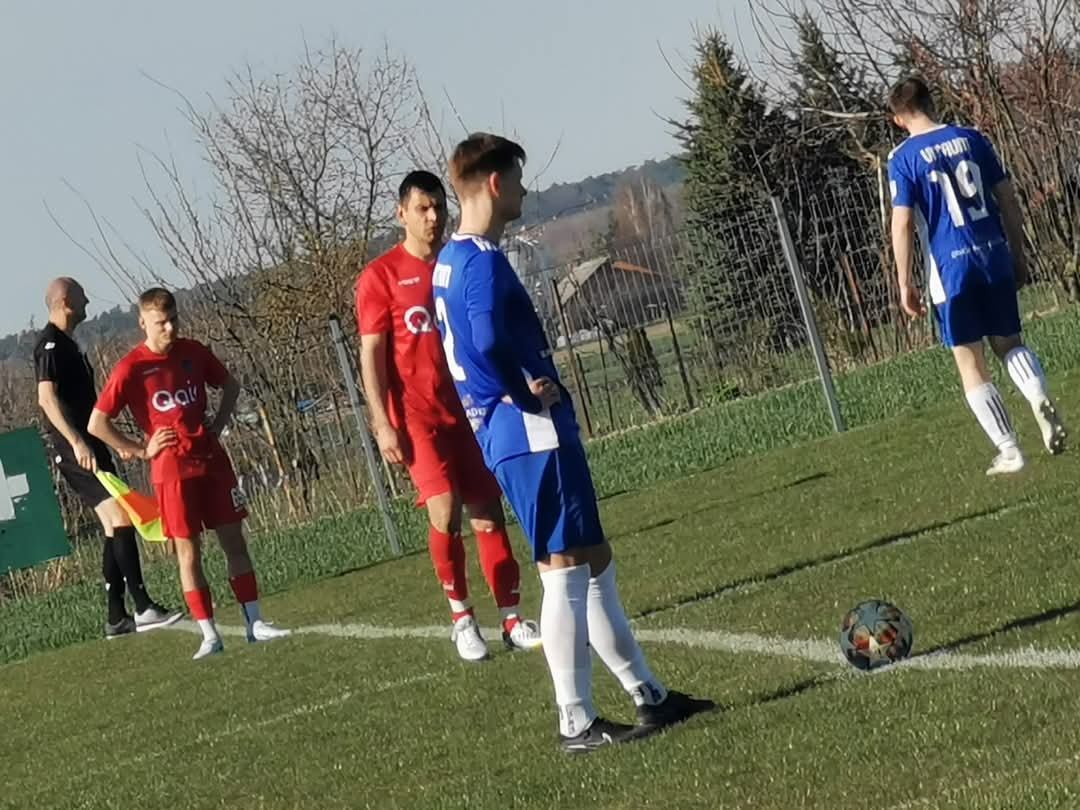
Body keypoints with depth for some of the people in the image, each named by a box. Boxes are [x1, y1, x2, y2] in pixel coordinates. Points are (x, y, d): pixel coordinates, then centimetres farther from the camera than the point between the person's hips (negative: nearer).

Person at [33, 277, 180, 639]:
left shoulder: (65, 344, 19)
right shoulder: (50, 345, -12)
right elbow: (46, 397, -22)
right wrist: (77, 442, -28)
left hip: (88, 446, 11)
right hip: (75, 449, -11)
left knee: (114, 527, 10)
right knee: (121, 517, -17)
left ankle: (116, 618, 12)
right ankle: (143, 608, -20)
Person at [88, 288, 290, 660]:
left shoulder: (194, 352, 4)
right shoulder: (131, 368, -9)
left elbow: (230, 385, 22)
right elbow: (97, 424, -9)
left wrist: (219, 424, 7)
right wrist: (140, 450, -8)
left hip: (212, 459, 4)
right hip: (172, 470, -4)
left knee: (234, 540, 4)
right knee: (188, 550, -2)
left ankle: (255, 623, 10)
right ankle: (209, 635, 2)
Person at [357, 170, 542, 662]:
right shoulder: (380, 277, -5)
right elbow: (370, 355, -6)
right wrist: (383, 424, -13)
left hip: (471, 409, 4)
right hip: (418, 415, -4)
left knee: (488, 514, 4)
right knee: (445, 514, -12)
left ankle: (512, 621, 8)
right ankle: (461, 618, 4)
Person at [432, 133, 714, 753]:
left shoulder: (451, 261, 15)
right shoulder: (484, 261, -16)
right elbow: (489, 342, -32)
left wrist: (528, 391, 8)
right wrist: (530, 393, -16)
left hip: (510, 437, 10)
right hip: (535, 434, -10)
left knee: (594, 563, 15)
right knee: (566, 572, -5)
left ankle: (649, 696, 22)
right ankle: (577, 724, 0)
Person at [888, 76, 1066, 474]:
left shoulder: (903, 158, -4)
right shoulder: (971, 139, 6)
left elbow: (902, 223, -9)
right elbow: (1008, 200, 8)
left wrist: (905, 284, -2)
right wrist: (1018, 254, 17)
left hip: (951, 268, -3)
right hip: (995, 257, 3)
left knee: (970, 364, 7)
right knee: (1008, 343, 20)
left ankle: (1009, 451, 3)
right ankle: (1040, 397, -11)